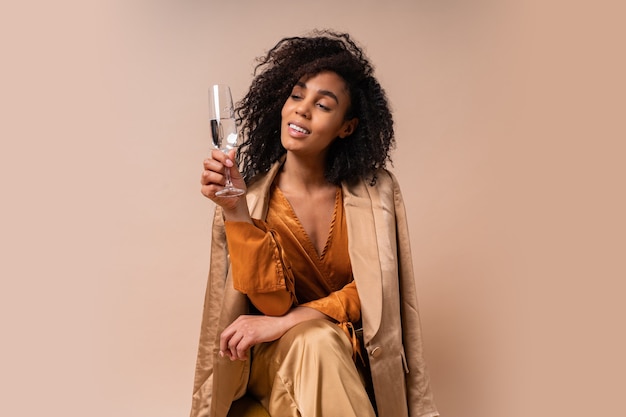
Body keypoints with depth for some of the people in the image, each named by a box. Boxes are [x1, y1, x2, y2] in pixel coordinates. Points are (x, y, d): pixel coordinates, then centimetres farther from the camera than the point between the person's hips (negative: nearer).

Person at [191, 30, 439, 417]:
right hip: (276, 360, 0)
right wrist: (236, 211, -27)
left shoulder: (376, 190, -6)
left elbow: (372, 291, -9)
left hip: (354, 359, 1)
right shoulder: (251, 196, -9)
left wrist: (285, 322, -20)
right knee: (316, 340, -32)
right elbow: (274, 303, -16)